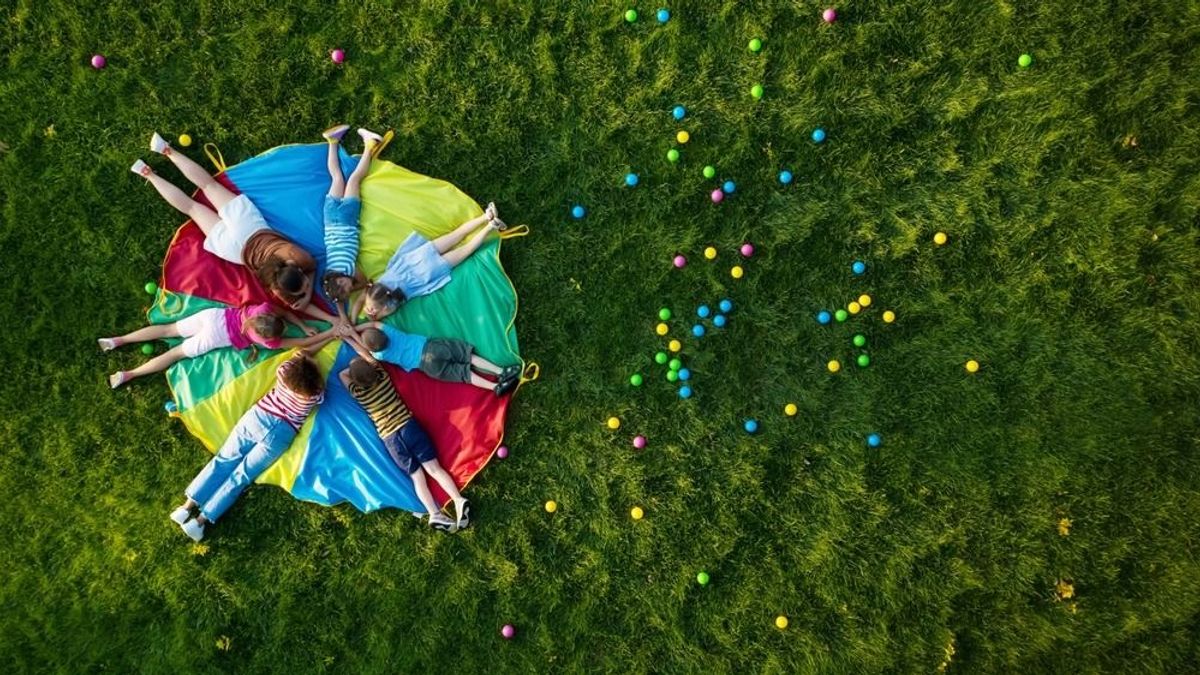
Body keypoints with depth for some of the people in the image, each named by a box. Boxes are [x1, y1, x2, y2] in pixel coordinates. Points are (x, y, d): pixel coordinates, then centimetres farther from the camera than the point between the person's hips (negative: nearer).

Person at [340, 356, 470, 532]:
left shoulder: (358, 392, 1)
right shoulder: (382, 375, 2)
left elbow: (341, 374, 19)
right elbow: (370, 357, 21)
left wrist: (354, 367, 23)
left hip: (390, 439, -1)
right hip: (408, 426, 1)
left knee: (417, 476, 1)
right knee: (434, 468, -1)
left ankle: (435, 514, -14)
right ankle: (459, 500, -16)